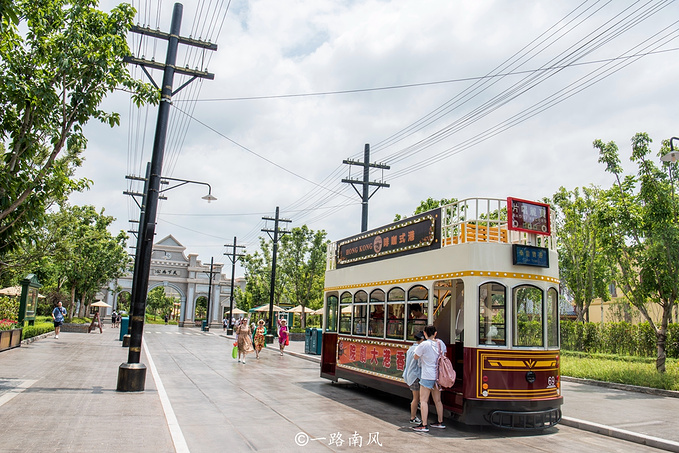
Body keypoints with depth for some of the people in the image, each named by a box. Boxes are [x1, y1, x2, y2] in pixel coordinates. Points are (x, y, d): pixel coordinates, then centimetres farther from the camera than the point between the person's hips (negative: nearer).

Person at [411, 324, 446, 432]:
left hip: (427, 376, -7)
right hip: (438, 375, 7)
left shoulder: (424, 345, -15)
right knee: (437, 400, 17)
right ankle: (440, 422, 26)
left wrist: (417, 347, 10)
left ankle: (424, 425, -5)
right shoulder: (441, 343, 4)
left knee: (423, 400, -3)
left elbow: (415, 357, -4)